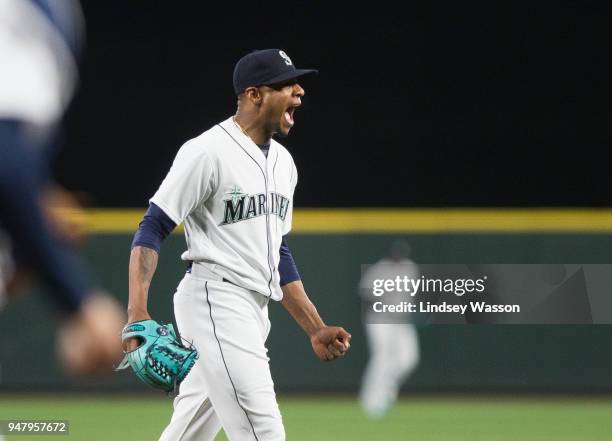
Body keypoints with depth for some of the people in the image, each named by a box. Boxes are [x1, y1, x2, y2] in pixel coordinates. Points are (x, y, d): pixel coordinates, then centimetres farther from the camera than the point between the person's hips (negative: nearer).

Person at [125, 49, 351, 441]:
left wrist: (315, 329, 17)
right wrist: (137, 313, -25)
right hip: (215, 301, -9)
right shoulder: (208, 152, -11)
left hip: (253, 313, 9)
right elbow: (152, 231, -12)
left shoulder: (283, 162, 16)